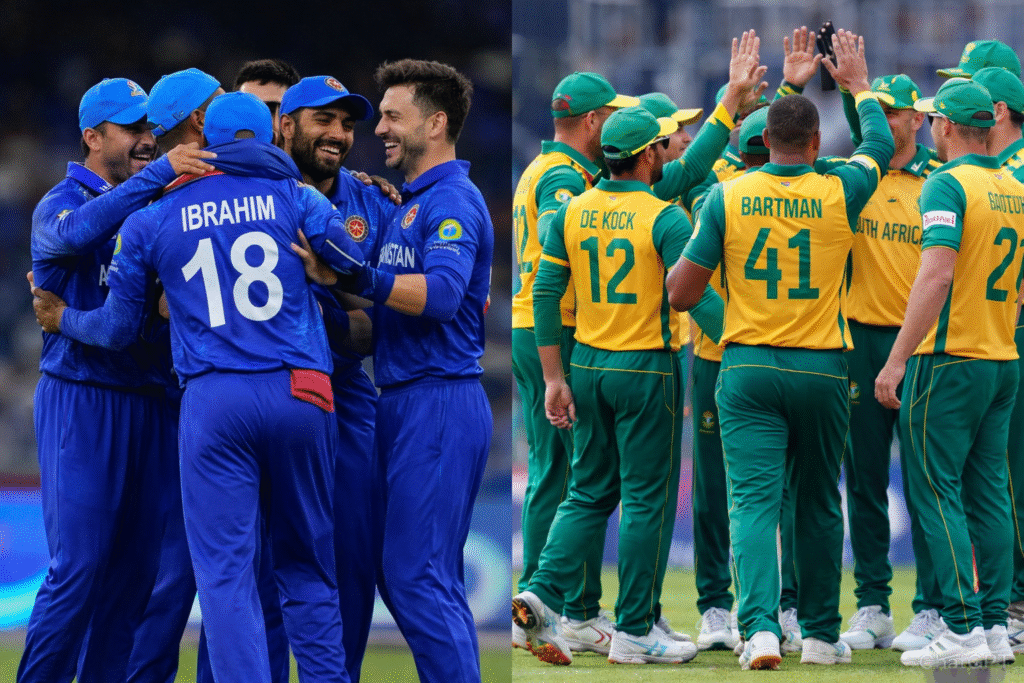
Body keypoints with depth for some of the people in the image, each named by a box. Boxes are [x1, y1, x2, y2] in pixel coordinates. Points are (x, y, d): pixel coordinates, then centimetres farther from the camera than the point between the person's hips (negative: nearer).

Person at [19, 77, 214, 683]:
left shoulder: (159, 207, 15)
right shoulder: (60, 203, -3)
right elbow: (76, 232, -27)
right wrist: (157, 175, -31)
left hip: (152, 401, 6)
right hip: (82, 400, -6)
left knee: (137, 566, 6)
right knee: (80, 565, -11)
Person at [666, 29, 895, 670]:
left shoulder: (727, 197, -4)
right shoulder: (838, 194, -4)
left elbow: (681, 294, -3)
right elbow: (880, 143, 18)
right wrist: (859, 82, 33)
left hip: (747, 368, -1)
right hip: (821, 370, 1)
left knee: (754, 500, -4)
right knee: (819, 503, 14)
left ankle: (760, 627, -22)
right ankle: (822, 635, 21)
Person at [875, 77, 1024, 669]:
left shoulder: (948, 183, -13)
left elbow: (937, 274, -22)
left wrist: (897, 360, -21)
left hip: (949, 358, -8)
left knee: (938, 491, -5)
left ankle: (964, 627, -11)